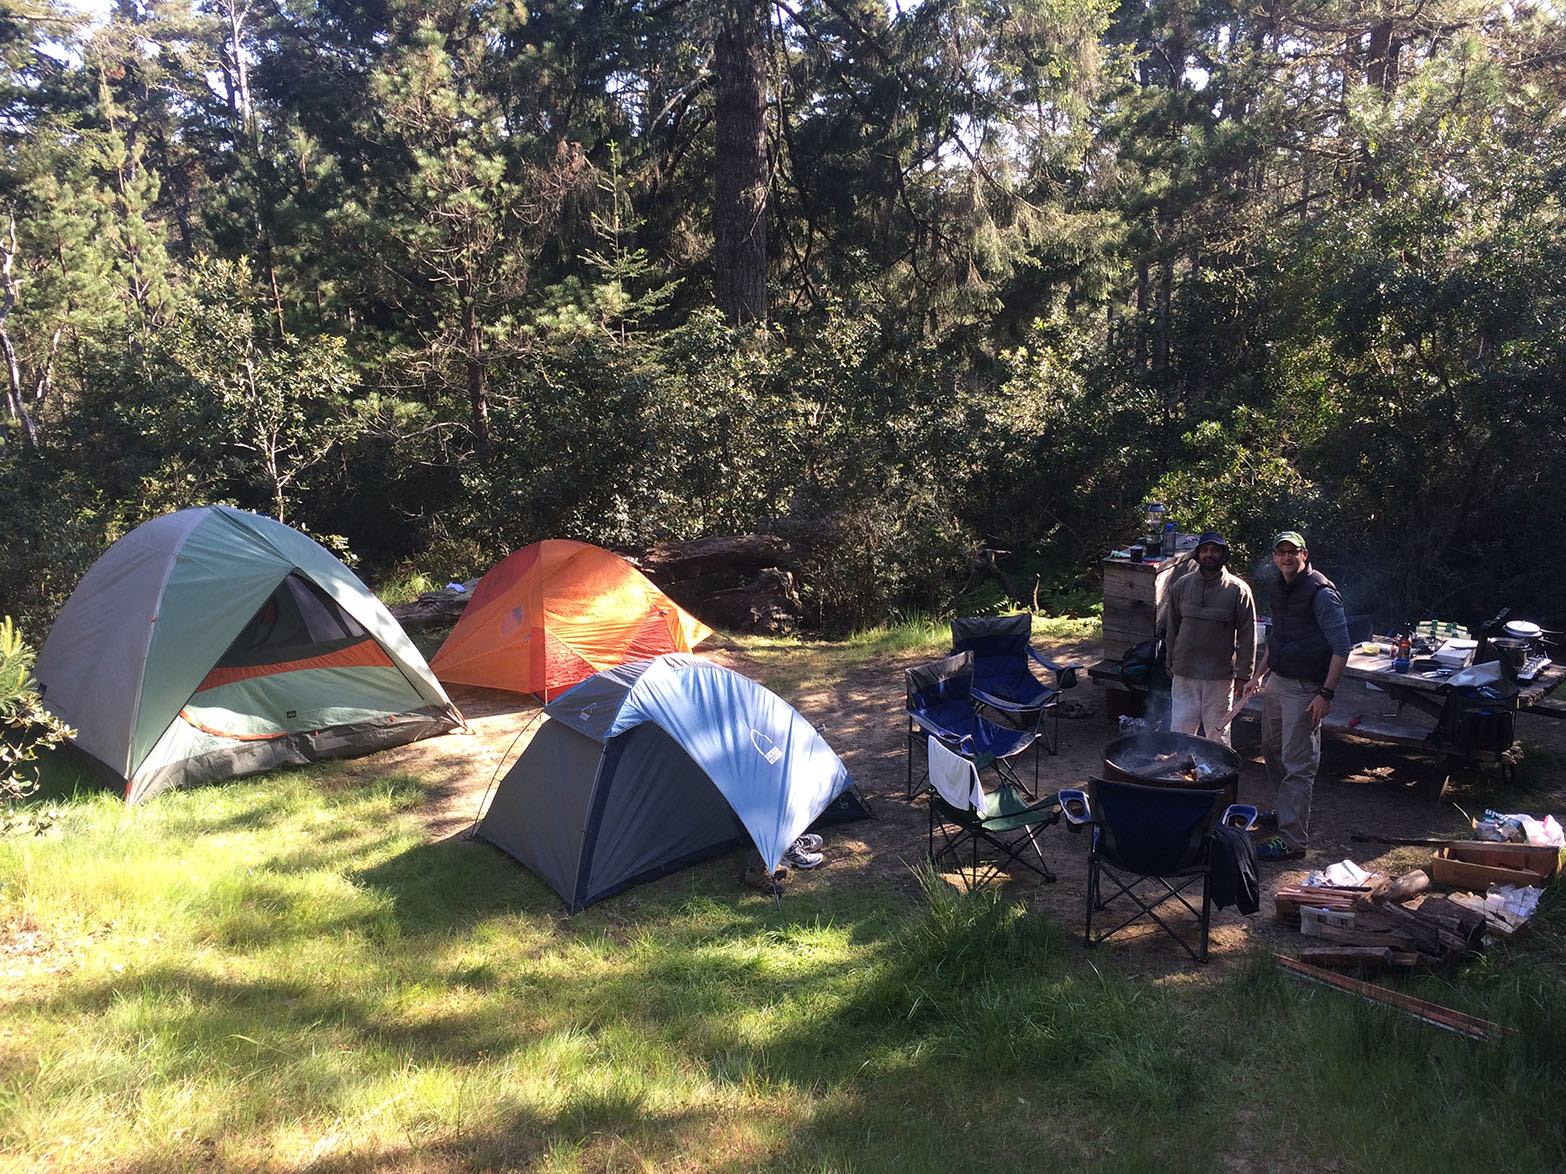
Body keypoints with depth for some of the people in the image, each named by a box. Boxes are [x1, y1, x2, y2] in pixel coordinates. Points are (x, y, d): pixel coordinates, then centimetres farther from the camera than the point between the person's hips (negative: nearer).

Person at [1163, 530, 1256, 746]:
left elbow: (1247, 636, -2)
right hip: (1184, 675, 2)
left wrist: (1243, 675, -4)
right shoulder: (1182, 585, 4)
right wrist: (1170, 663, 13)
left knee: (1218, 733, 7)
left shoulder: (1238, 590, -5)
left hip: (1220, 677, -2)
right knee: (1180, 731, 5)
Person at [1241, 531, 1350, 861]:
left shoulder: (1321, 592, -16)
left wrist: (1326, 694, -22)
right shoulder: (1277, 591, 10)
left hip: (1305, 688, -9)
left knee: (1297, 765, -6)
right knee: (1272, 750, 20)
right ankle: (1287, 811, 39)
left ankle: (1293, 840, -1)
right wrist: (1259, 675, 17)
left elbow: (1341, 647, -18)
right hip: (1277, 682, 9)